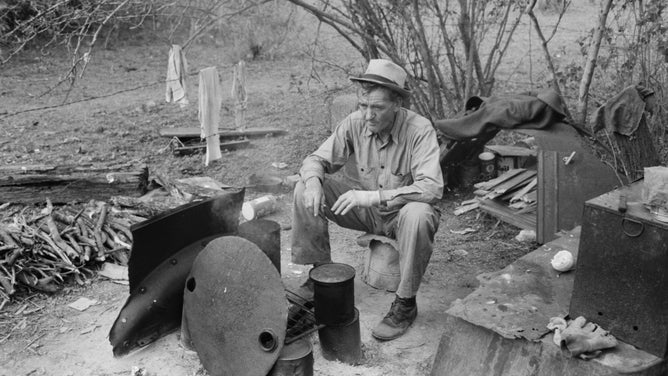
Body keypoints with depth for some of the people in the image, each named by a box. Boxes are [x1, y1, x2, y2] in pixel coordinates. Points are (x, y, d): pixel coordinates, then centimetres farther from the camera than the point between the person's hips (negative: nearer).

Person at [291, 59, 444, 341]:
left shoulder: (419, 130, -25)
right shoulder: (355, 123, -11)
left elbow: (432, 188, -35)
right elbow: (317, 160, -3)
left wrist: (374, 196, -41)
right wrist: (313, 181, -28)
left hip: (403, 213, -4)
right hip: (369, 212, 4)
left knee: (417, 215, -40)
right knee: (304, 190, -12)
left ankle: (405, 303, -19)